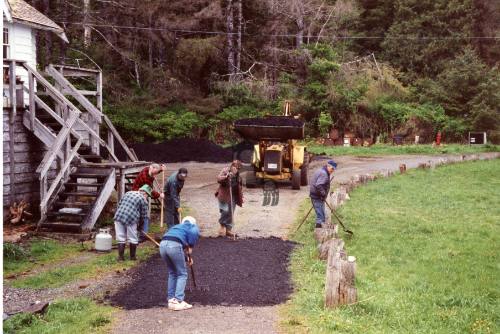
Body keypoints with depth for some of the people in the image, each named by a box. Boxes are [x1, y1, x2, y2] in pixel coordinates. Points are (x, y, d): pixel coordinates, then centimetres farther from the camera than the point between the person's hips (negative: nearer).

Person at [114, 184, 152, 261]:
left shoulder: (128, 193, 20)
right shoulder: (143, 200, 4)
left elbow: (119, 204, 20)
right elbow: (143, 216, 5)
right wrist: (139, 223, 20)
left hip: (118, 217, 5)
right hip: (131, 219, -4)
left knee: (121, 238, 12)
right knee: (132, 239, 12)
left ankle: (120, 257, 13)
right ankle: (132, 256, 21)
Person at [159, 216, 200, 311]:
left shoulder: (177, 227, 39)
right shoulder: (193, 227, 22)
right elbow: (194, 233, -3)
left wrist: (187, 257, 34)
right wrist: (190, 248, 8)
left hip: (163, 245, 6)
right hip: (174, 245, -6)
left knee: (172, 273, 23)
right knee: (182, 274, 9)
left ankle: (171, 300, 22)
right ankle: (178, 301, 2)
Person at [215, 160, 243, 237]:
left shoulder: (238, 175, 10)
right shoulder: (225, 170, -8)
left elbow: (240, 186, 20)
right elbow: (218, 179, -20)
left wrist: (240, 197, 17)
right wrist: (226, 177, -36)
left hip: (233, 196, 6)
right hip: (224, 195, -6)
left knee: (230, 213, 7)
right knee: (225, 210, -16)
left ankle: (228, 229, 15)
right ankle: (222, 226, 8)